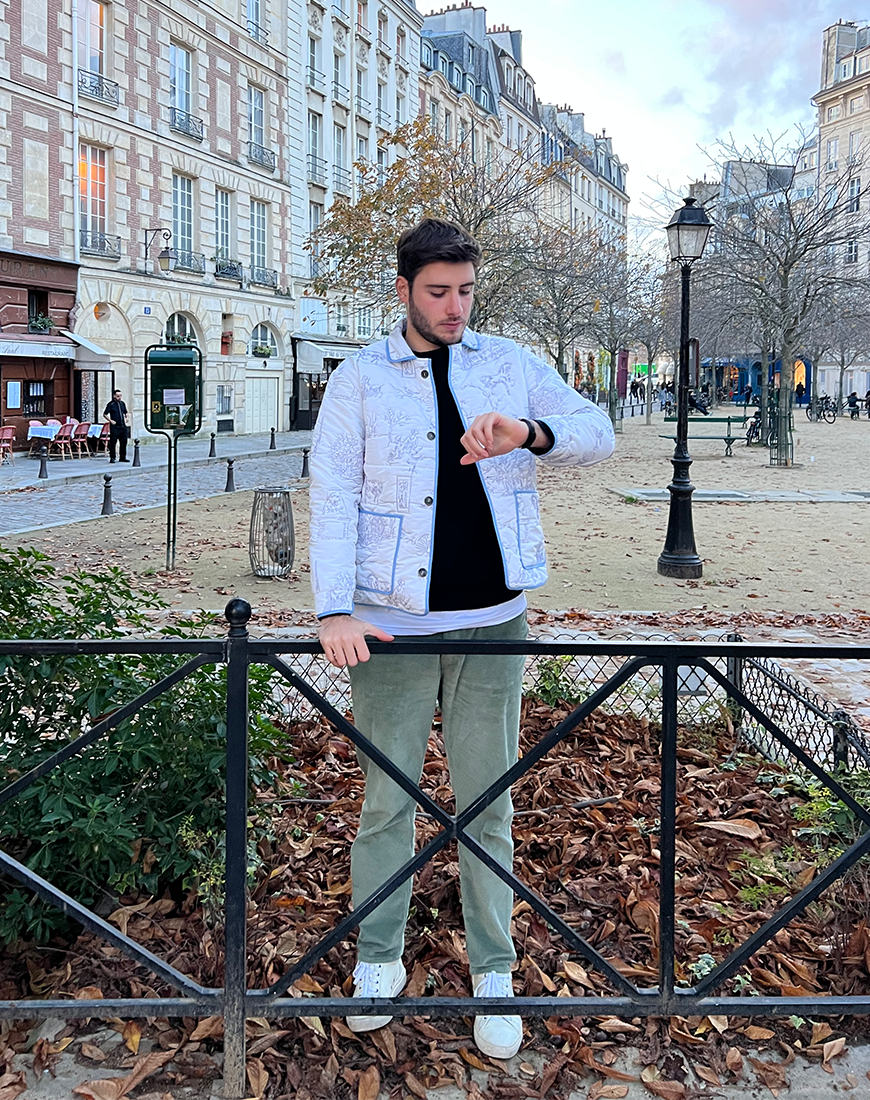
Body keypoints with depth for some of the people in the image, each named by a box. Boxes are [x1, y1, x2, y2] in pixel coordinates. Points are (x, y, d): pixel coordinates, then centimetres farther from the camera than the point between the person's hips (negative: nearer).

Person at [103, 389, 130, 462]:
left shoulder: (122, 403, 13)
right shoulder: (111, 404, -4)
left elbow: (126, 412, 26)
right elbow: (104, 414, -2)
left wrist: (127, 417, 6)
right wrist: (110, 420, -12)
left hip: (123, 426, 6)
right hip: (114, 427, -6)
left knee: (123, 442, 7)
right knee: (113, 442, -5)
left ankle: (122, 457, 16)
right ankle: (112, 458, 1)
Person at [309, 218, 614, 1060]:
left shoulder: (510, 364, 8)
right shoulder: (359, 379, 3)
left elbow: (598, 433, 3)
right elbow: (332, 494, -6)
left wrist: (530, 435, -19)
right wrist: (334, 609, -18)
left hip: (491, 620, 1)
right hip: (392, 624, -1)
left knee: (487, 802, 7)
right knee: (387, 799, 7)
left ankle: (493, 974, 20)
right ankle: (377, 962, 24)